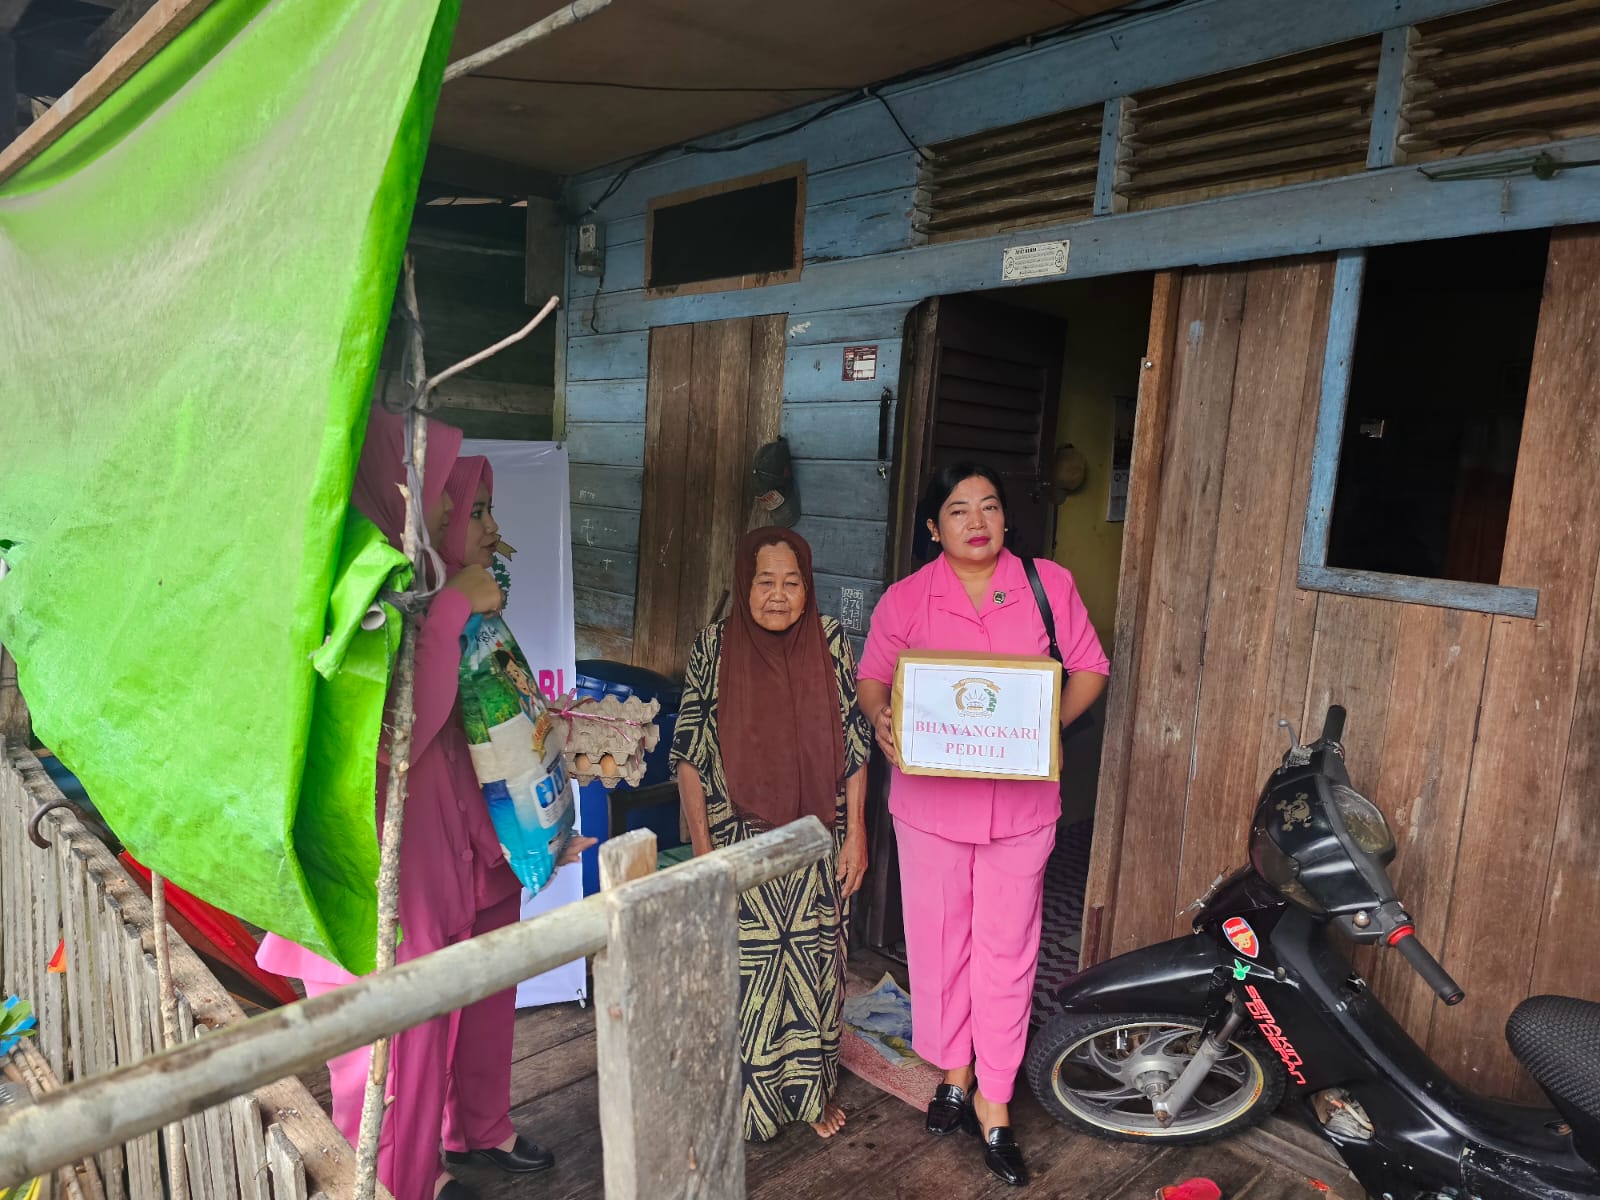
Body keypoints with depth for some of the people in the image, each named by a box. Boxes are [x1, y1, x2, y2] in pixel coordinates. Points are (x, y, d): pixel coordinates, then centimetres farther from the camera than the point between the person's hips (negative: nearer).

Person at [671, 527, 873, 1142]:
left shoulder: (830, 642, -4)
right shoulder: (714, 646, -7)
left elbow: (854, 744, 0)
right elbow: (690, 754, -4)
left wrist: (855, 834, -2)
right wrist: (702, 845, -6)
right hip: (740, 843, -1)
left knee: (814, 958, 13)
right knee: (743, 965, 9)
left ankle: (814, 1088, 36)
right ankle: (745, 1093, 32)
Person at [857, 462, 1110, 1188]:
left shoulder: (1049, 584, -3)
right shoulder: (906, 598, -4)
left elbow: (1089, 670, 3)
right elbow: (873, 676, 4)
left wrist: (1053, 721, -16)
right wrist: (881, 720, -18)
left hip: (1020, 801, 0)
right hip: (930, 799, 0)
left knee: (1007, 951, 8)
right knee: (939, 942, 14)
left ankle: (994, 1103, 26)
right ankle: (953, 1074, 37)